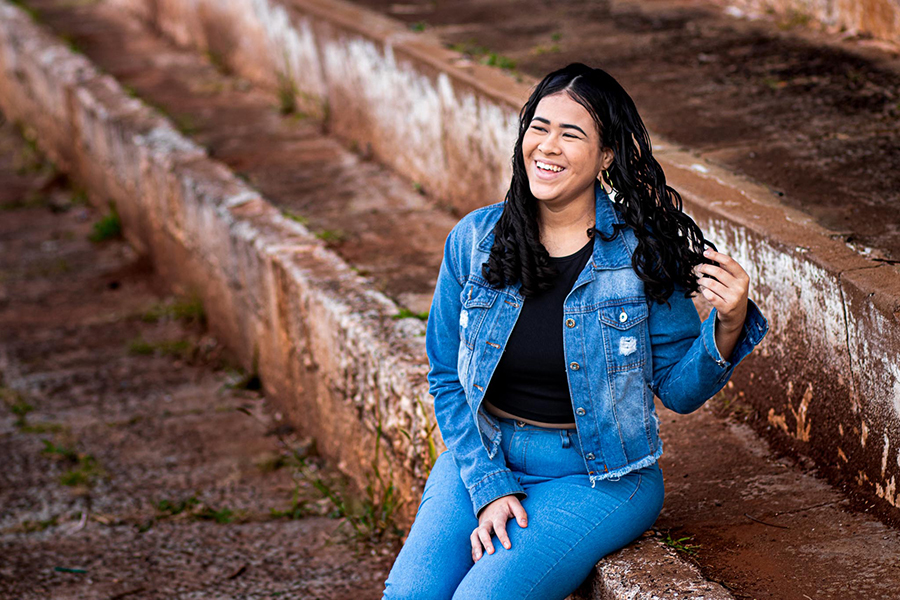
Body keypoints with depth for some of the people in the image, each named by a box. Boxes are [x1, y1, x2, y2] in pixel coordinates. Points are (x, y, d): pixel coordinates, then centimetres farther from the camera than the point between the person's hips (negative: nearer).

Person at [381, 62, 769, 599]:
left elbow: (680, 389, -3)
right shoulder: (474, 239, -3)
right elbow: (447, 377, 3)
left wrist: (728, 326, -22)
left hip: (600, 476, -3)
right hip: (482, 458, 3)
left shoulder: (640, 251, -10)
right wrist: (487, 486, -7)